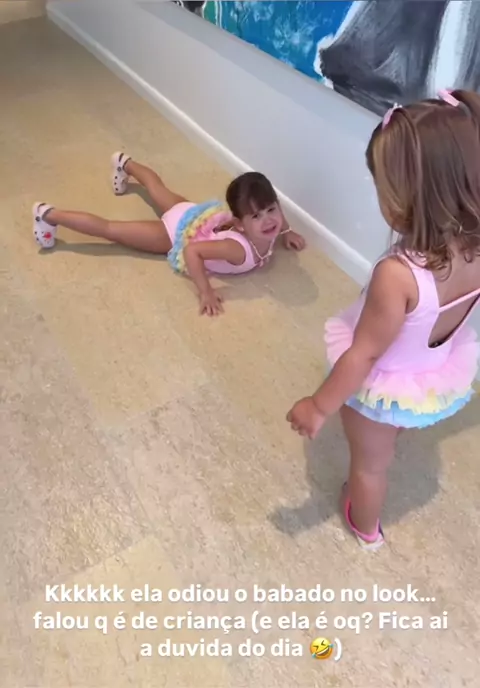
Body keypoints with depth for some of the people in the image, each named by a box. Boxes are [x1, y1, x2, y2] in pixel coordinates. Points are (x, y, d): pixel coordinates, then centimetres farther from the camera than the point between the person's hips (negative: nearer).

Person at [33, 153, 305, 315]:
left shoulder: (269, 224, -18)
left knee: (161, 192, 34)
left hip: (198, 215, 7)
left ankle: (125, 163, 61)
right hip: (179, 231, -7)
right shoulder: (239, 249, -41)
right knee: (111, 229, 4)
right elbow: (193, 251, -43)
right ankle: (49, 215, 16)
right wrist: (205, 291, -41)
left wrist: (287, 231, 6)